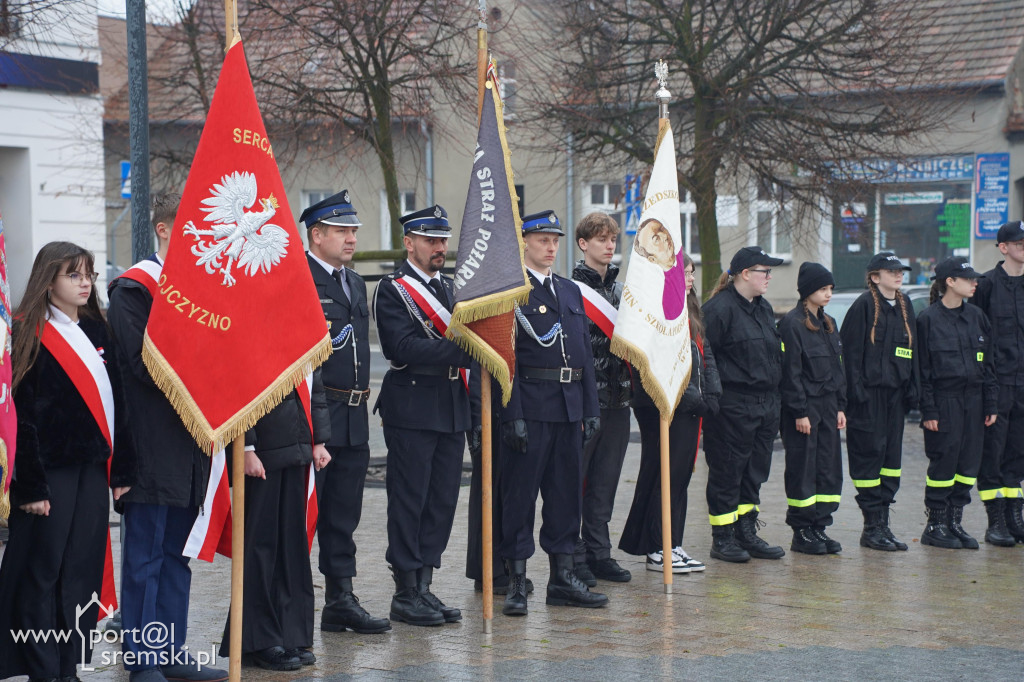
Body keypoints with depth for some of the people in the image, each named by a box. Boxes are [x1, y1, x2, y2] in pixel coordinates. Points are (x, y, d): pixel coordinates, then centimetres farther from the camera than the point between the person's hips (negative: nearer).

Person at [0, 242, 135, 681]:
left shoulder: (95, 331, 14)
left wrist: (122, 470, 9)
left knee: (82, 575, 7)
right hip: (51, 472, -6)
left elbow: (115, 402, 15)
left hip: (93, 469, 6)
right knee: (42, 574, -1)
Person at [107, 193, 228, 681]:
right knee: (145, 558, -1)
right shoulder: (131, 289, -9)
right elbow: (144, 363, -17)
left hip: (190, 443, 8)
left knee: (177, 554, 13)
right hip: (152, 447, -8)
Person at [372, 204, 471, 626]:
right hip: (412, 410, -7)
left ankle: (423, 586, 16)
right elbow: (406, 347, -18)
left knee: (443, 501, 8)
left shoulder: (451, 288, 17)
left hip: (452, 410, 7)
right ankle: (406, 594, 5)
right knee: (409, 500, -2)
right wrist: (463, 351, -26)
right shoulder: (392, 289, -5)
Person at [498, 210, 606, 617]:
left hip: (569, 409, 7)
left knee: (566, 494, 11)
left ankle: (563, 579, 19)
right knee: (520, 495, -1)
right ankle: (516, 584, 4)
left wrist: (591, 408, 10)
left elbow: (585, 353, 17)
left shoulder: (571, 291, 17)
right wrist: (512, 415, -18)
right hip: (530, 409, -7)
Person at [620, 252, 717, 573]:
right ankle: (657, 550, 1)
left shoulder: (690, 313, 18)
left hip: (690, 410, 9)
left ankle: (670, 546, 18)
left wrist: (710, 396, 3)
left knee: (681, 476, 11)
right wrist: (691, 398, -17)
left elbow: (705, 355, 17)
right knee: (664, 476, -5)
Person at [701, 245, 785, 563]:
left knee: (755, 471, 12)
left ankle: (746, 533, 21)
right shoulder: (719, 308, -13)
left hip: (765, 404, 9)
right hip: (732, 405, -9)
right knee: (727, 472, -1)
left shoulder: (764, 308, 16)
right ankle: (722, 538, 8)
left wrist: (774, 400, 20)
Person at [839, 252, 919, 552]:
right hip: (868, 394, -7)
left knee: (891, 454, 8)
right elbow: (851, 351, -11)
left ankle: (883, 523, 15)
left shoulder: (904, 306, 14)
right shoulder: (864, 306, -8)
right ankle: (872, 526, 2)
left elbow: (911, 349, 17)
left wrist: (912, 389, 10)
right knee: (869, 453, -4)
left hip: (895, 392, 7)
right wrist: (856, 391, -16)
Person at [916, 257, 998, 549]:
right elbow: (922, 369, -7)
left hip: (973, 401, 6)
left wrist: (991, 404, 8)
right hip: (944, 401, -5)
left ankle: (955, 522, 15)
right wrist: (928, 411, -11)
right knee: (943, 463, -3)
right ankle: (935, 525, 8)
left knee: (969, 463, 5)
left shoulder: (976, 317, 11)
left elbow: (987, 363, 14)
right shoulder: (928, 319, -6)